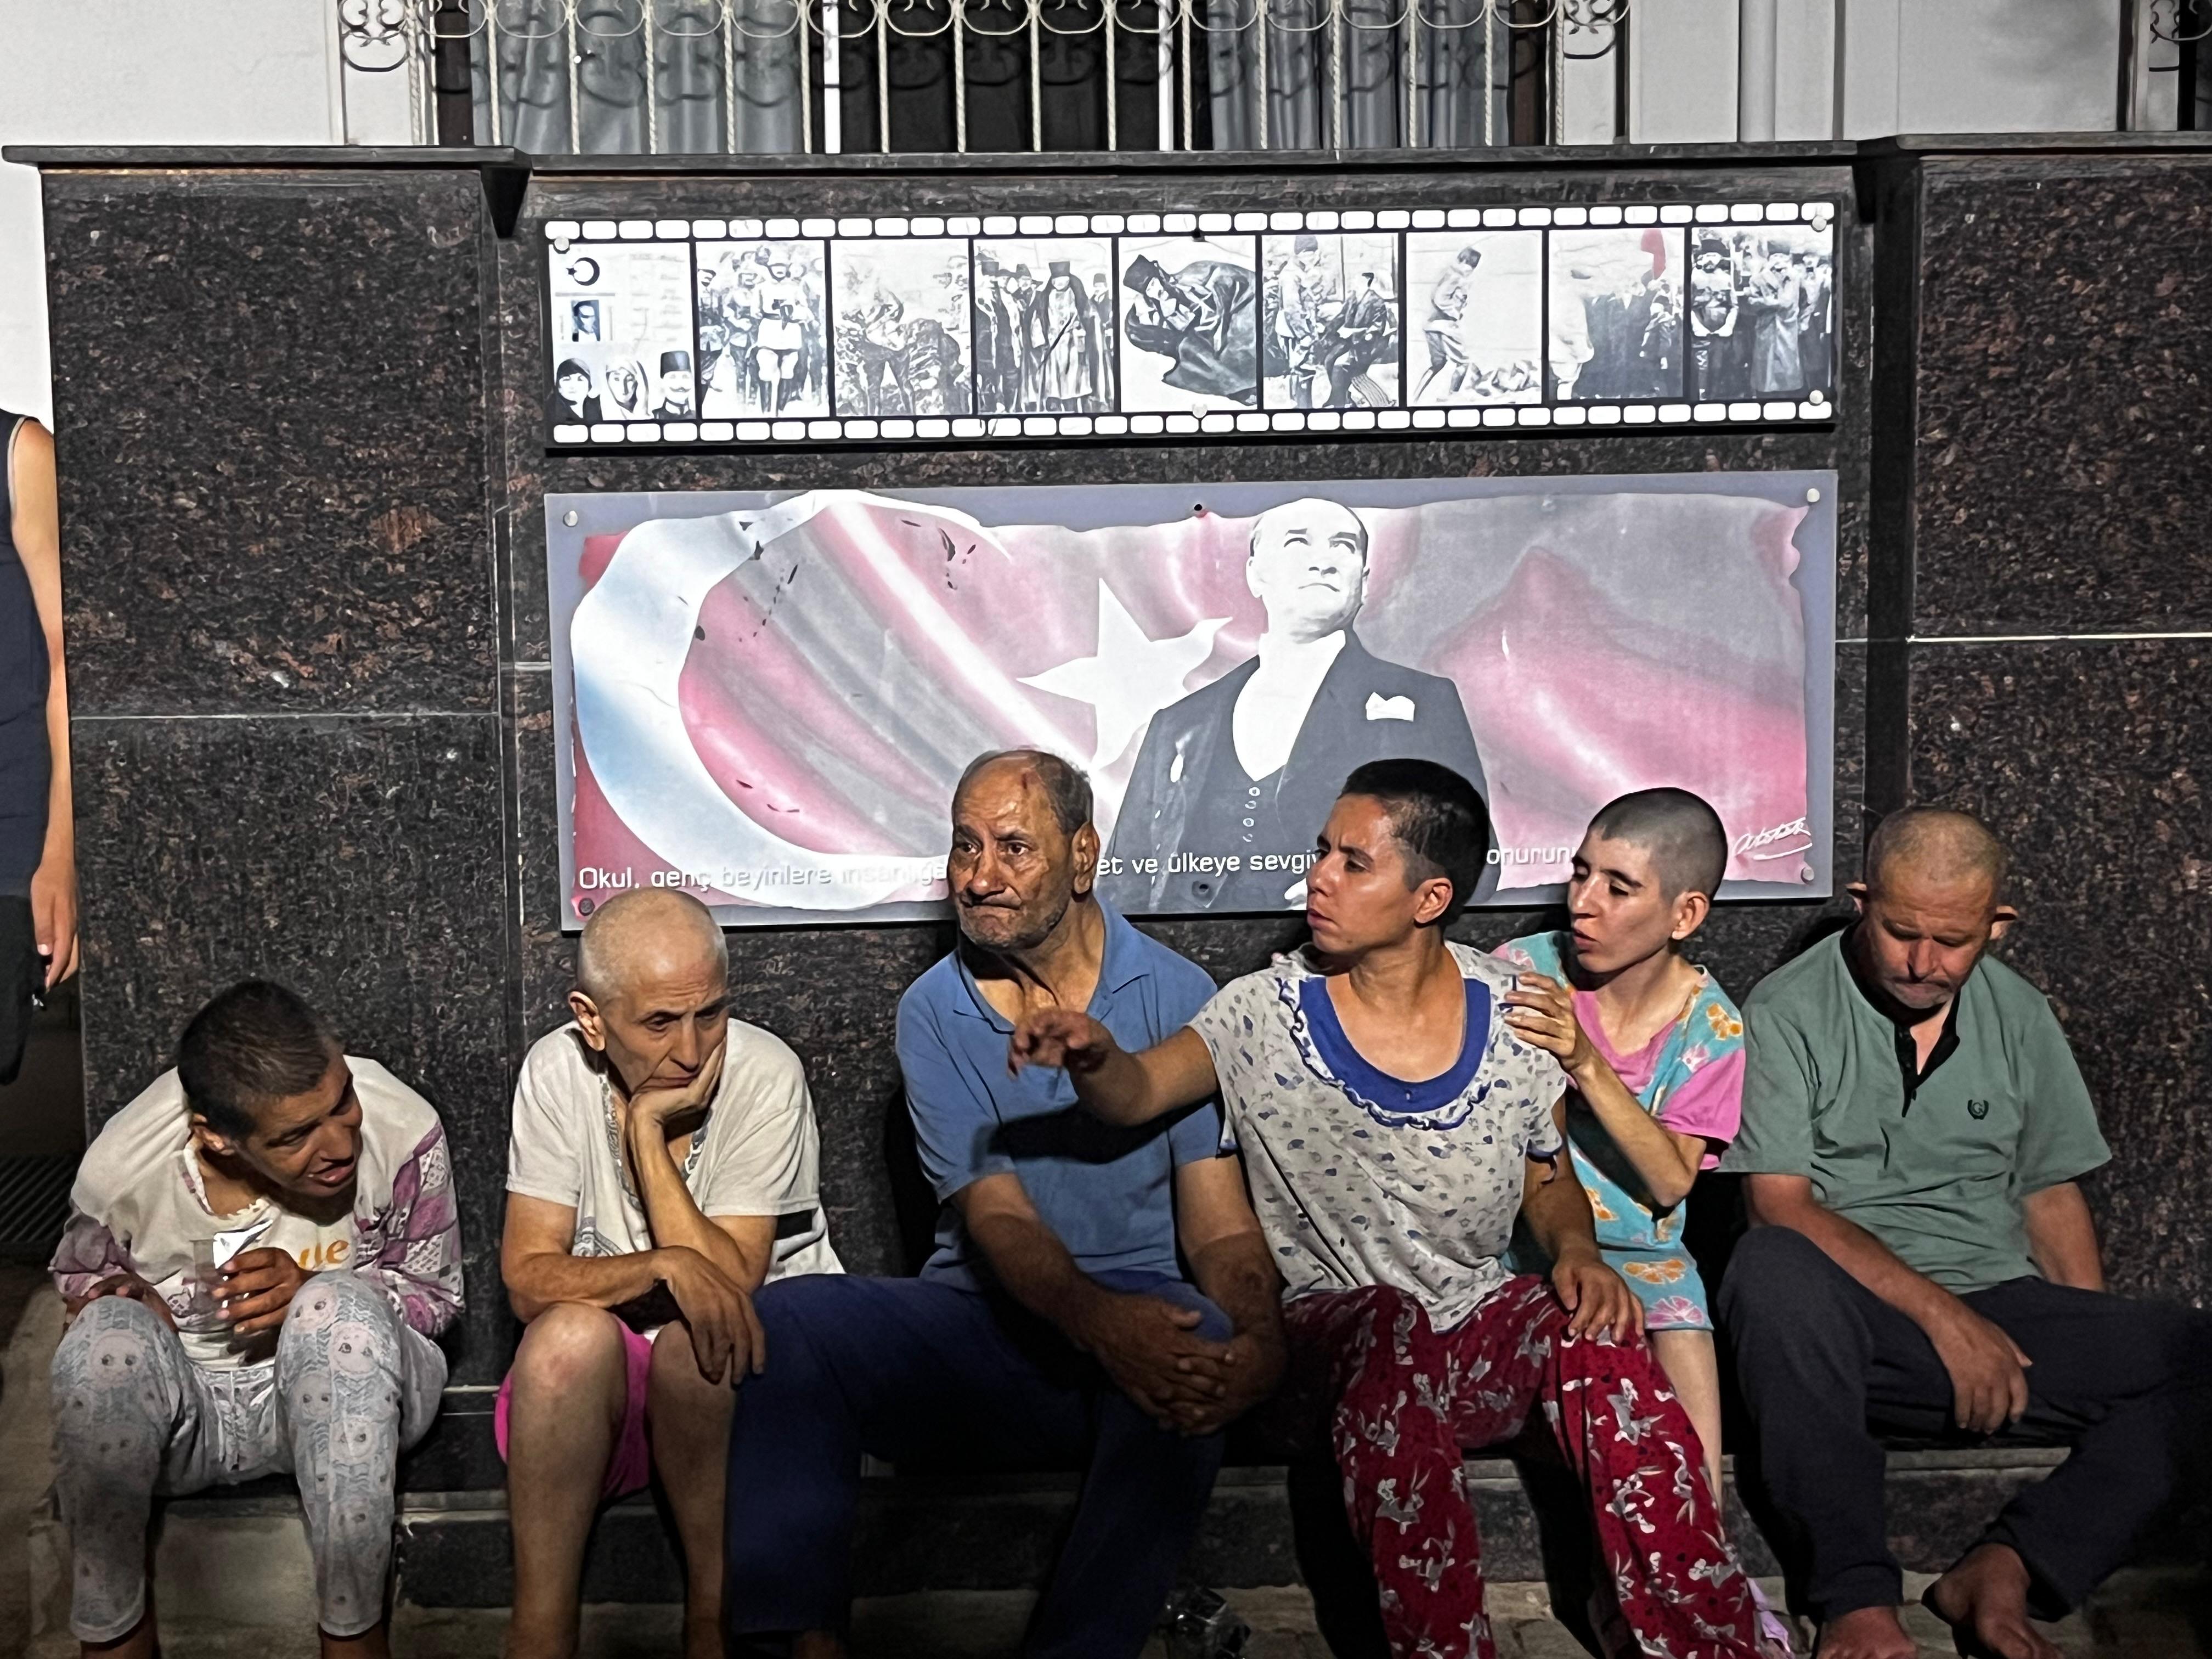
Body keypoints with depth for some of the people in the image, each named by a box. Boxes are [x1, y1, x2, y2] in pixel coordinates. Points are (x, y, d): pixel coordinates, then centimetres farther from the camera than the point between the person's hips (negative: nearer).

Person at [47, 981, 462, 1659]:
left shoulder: (401, 1128, -19)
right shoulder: (120, 1170, -16)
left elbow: (436, 1294, -4)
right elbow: (81, 1278, 9)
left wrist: (314, 1298, -24)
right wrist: (115, 1293, -17)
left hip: (346, 1390, -1)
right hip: (185, 1408, 1)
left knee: (342, 1307, -34)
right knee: (107, 1333, -31)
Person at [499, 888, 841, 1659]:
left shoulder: (766, 1076, -14)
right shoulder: (557, 1070, -7)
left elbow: (728, 1285, -21)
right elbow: (528, 1280, -12)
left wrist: (648, 1129, -22)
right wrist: (663, 1266, -30)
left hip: (741, 1369, -1)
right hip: (593, 1382, 2)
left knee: (690, 1346, -34)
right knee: (570, 1333, -31)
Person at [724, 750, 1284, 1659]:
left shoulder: (1175, 996, 0)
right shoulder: (934, 1011, 4)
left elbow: (1220, 1225, -7)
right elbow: (996, 1217, -8)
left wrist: (1260, 1338, -31)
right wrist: (1097, 1319, -31)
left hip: (1137, 1313, -2)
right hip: (981, 1316, 2)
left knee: (1200, 1352, -37)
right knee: (786, 1318, -23)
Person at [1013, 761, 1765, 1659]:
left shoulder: (1510, 1013, 2)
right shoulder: (1269, 1013, -3)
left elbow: (1549, 1181, 14)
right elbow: (1136, 1094, -16)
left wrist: (1577, 1249, -9)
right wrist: (1094, 1053, -40)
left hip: (1486, 1324, 2)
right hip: (1329, 1338, -1)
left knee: (1594, 1334, -30)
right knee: (1389, 1326, -36)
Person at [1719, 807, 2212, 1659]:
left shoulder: (2019, 1017, 12)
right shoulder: (1786, 1013, -3)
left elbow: (2051, 1194, 17)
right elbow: (1779, 1205, -11)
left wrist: (2097, 1352, 4)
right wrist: (1940, 1314, -18)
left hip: (1999, 1309, 4)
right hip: (1847, 1321, -4)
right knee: (1774, 1269, -39)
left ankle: (2006, 1567, -21)